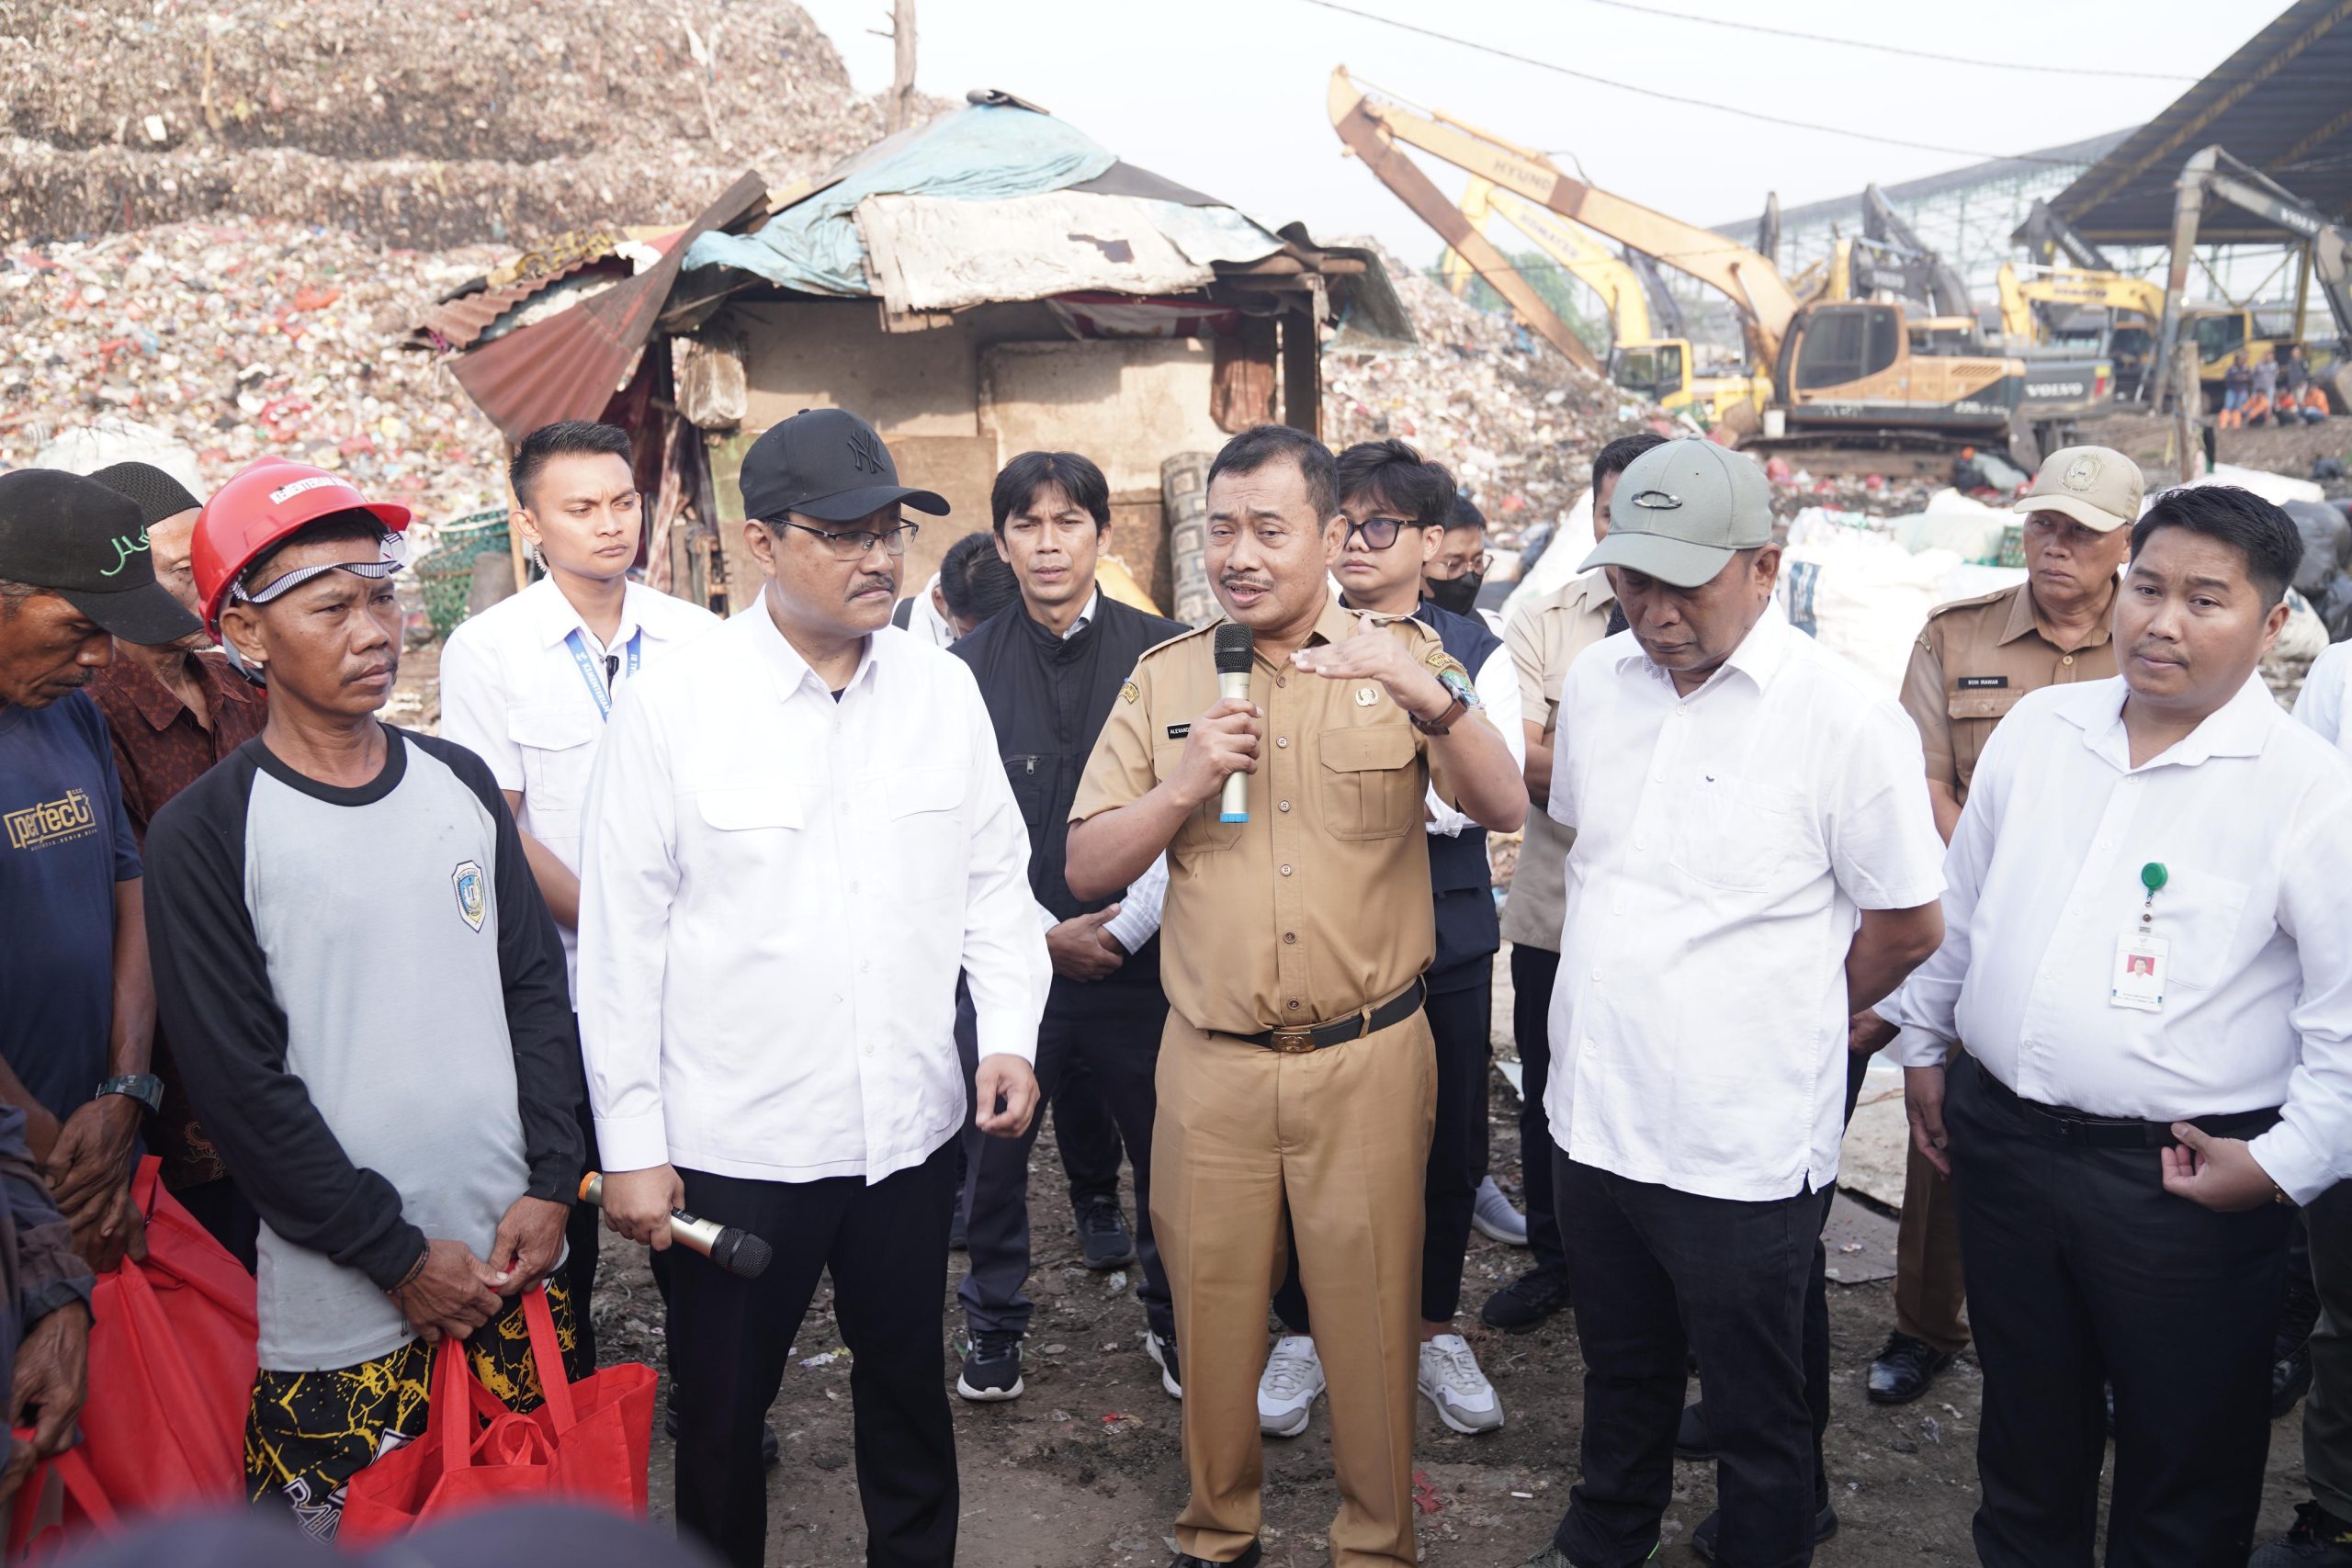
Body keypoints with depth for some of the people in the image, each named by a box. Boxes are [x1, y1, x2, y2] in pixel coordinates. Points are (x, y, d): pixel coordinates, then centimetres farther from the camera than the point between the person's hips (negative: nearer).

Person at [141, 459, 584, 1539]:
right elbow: (240, 1084, -10)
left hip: (517, 1260, 4)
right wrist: (400, 1256, -10)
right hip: (341, 1309, -4)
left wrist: (549, 1183, -1)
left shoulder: (459, 783, 5)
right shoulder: (206, 834, -9)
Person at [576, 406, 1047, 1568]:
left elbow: (996, 880, 9)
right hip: (731, 1143, -3)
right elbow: (621, 939, -7)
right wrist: (632, 1146, -7)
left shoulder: (944, 690, 1)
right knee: (722, 1414, 14)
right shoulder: (673, 705, -10)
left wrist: (1010, 1034, -4)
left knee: (908, 1385, 21)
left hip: (911, 1125, 3)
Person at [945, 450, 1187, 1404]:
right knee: (993, 1149, 7)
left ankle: (1174, 1322, 31)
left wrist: (1127, 928, -8)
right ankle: (994, 1325, 30)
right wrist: (1046, 933, -6)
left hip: (1138, 957, 0)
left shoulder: (1163, 653, -1)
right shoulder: (968, 668, 0)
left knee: (1168, 1147, 8)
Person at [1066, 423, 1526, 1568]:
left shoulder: (1401, 659, -1)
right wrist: (1181, 787, -14)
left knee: (1371, 1312, 9)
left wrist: (1426, 692, -31)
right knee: (1213, 1303, 12)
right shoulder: (1165, 678, 3)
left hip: (1368, 1055, -1)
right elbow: (1086, 868, 3)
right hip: (1211, 1058, 2)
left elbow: (1502, 809, -15)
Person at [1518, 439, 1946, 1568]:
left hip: (1741, 1146, -5)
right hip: (1594, 1114, 5)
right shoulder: (1597, 680, 2)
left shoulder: (1844, 717, -15)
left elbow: (1908, 926, -8)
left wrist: (1781, 1025, 3)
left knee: (1757, 1408, 13)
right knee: (1620, 1370, 25)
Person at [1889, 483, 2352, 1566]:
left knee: (2183, 1475, 12)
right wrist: (1921, 1043, 18)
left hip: (2180, 1180, -4)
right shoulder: (2036, 729, 4)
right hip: (1999, 1135, 5)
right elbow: (1957, 903, 15)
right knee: (2025, 1434, 22)